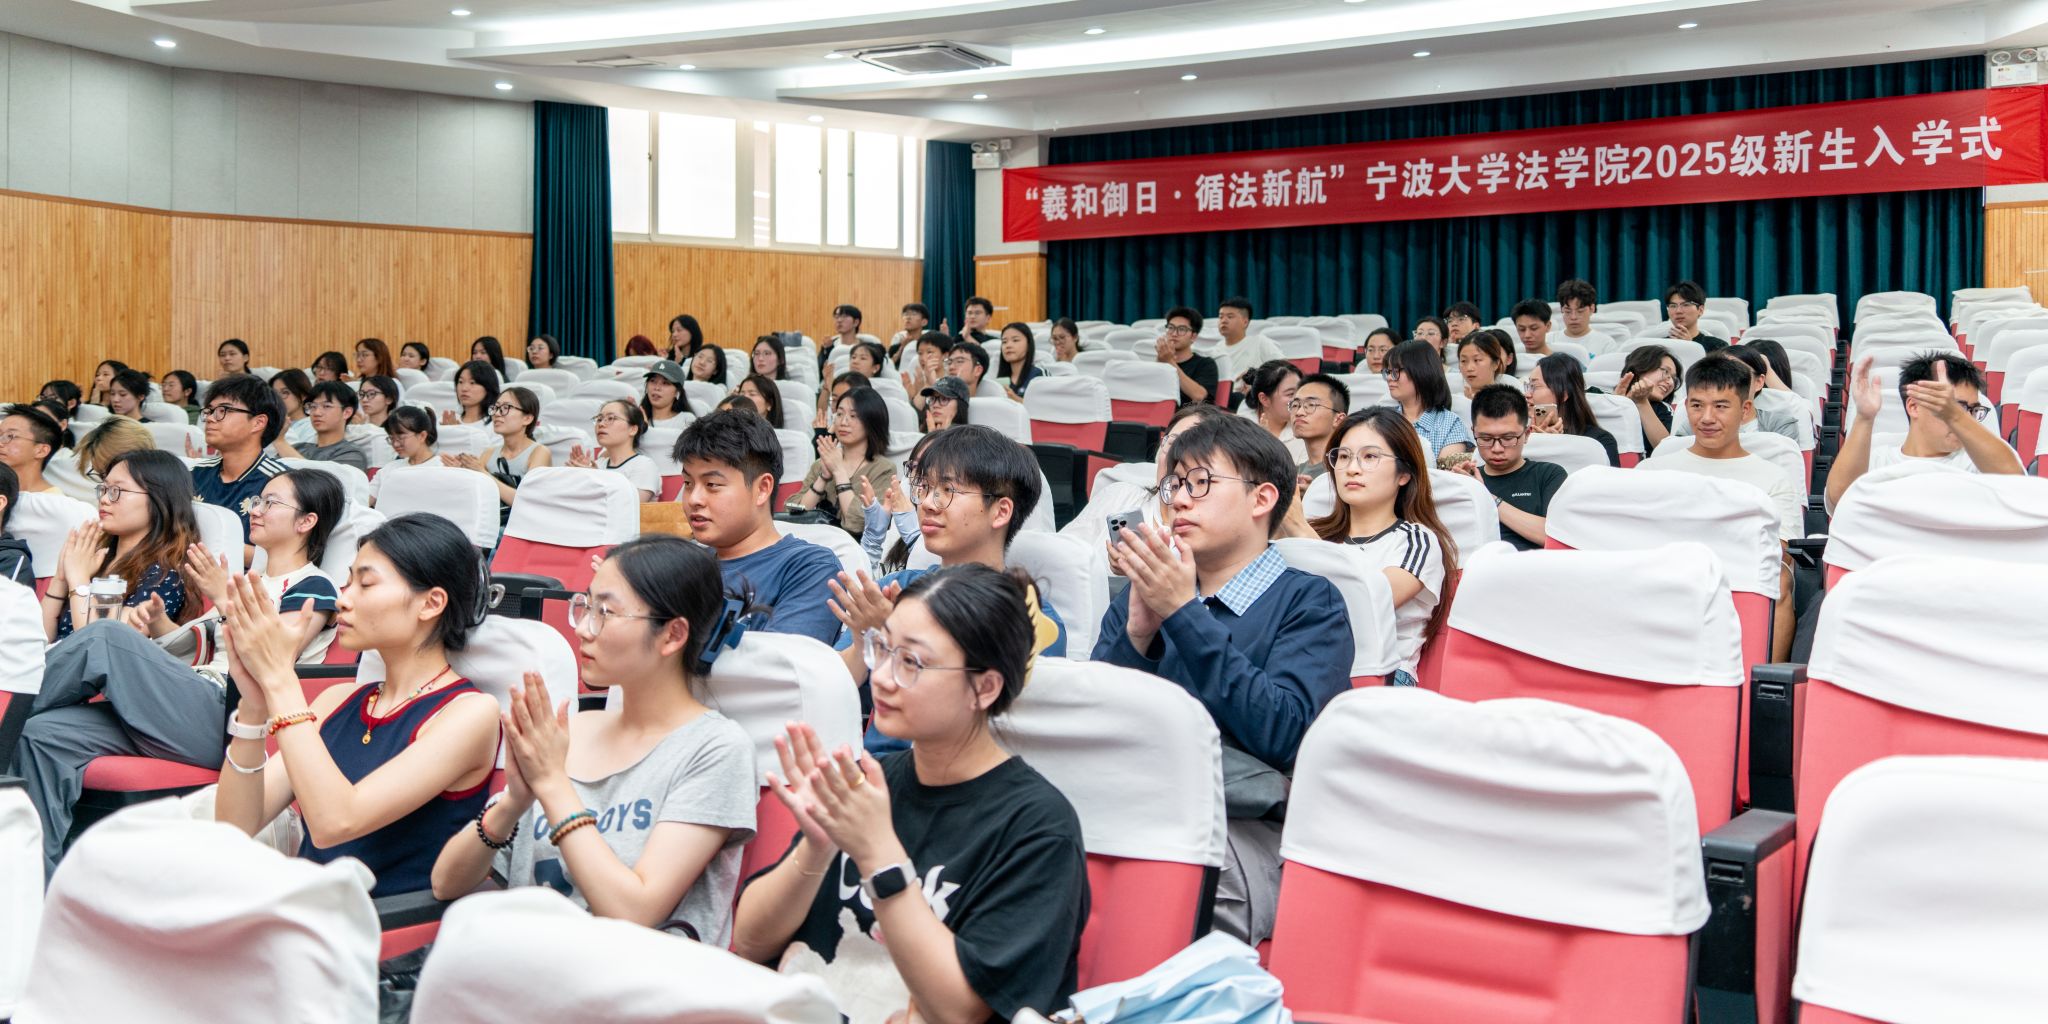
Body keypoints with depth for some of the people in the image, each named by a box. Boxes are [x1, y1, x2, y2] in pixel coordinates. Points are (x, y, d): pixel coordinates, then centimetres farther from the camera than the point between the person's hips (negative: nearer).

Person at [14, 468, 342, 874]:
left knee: (106, 636, -22)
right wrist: (159, 621, 9)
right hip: (191, 711, 8)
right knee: (46, 734, -13)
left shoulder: (313, 588, 3)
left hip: (230, 720, -8)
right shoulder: (249, 581, 29)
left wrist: (224, 598, -9)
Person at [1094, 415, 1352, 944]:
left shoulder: (1309, 601, 5)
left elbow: (1284, 734, -13)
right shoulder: (1143, 593, 20)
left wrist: (1184, 613, -13)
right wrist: (1137, 633, -8)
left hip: (1248, 833, -3)